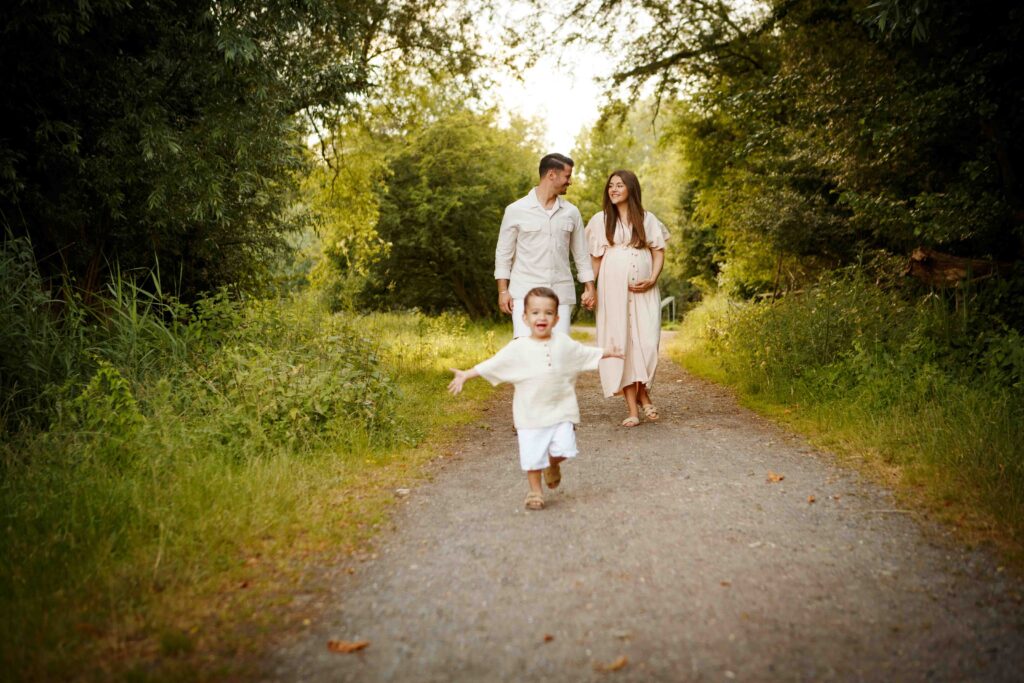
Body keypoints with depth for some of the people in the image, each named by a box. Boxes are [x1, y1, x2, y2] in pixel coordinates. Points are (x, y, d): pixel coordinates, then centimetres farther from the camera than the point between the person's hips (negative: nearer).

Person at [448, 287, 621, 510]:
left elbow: (586, 353, 19)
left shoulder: (564, 343, 3)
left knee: (563, 449, -8)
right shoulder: (517, 348, -7)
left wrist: (609, 353, 26)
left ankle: (552, 465, 27)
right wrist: (466, 375, -16)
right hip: (531, 414, -2)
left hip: (560, 409, 2)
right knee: (533, 456, 0)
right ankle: (535, 492, 22)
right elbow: (492, 364, -9)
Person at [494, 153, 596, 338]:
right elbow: (503, 253, 3)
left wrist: (589, 287, 9)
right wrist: (503, 291, -4)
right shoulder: (516, 210, 0)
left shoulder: (571, 212, 10)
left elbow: (581, 254, 15)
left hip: (561, 295, 3)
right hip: (525, 293, -3)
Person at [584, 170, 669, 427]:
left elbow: (659, 252, 9)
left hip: (644, 290, 1)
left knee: (647, 342, -9)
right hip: (613, 290, 0)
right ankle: (632, 408, 1)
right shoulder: (600, 220, 8)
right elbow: (595, 258, 9)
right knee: (621, 343, -4)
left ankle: (643, 394, 17)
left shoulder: (647, 219, 9)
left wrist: (652, 279, -7)